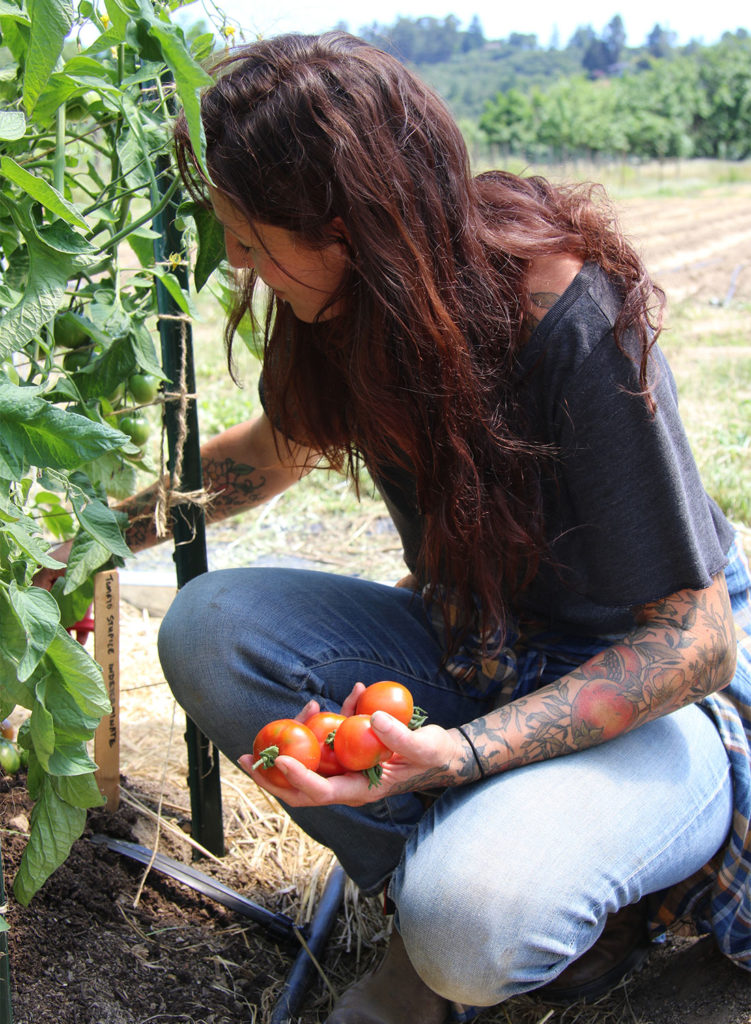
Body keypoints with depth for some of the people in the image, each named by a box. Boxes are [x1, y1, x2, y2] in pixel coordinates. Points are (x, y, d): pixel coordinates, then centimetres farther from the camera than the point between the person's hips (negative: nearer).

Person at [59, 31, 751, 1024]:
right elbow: (280, 445, 17)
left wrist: (454, 754, -34)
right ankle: (433, 874, -7)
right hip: (469, 653, 6)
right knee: (209, 627, -17)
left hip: (648, 693, -6)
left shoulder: (582, 326, -28)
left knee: (467, 927, -34)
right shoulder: (352, 304, -8)